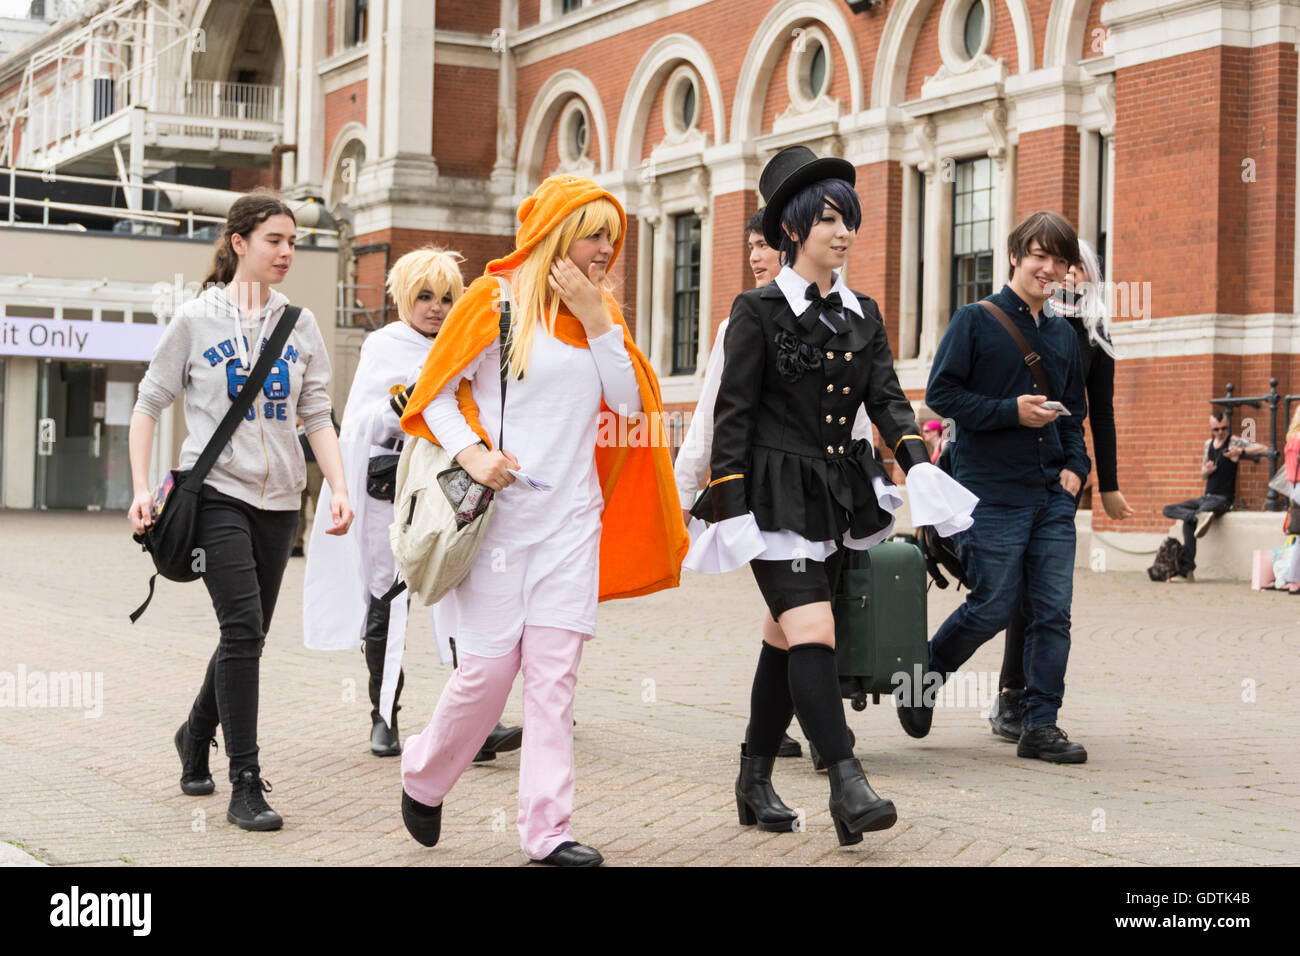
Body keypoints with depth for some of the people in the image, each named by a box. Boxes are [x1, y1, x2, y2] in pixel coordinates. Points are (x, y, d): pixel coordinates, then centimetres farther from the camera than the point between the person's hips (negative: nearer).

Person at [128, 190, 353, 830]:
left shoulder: (300, 324, 9)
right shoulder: (195, 320, 0)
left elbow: (317, 416, 9)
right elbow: (149, 405, 4)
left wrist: (339, 487, -4)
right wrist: (141, 488, -4)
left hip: (279, 498, 4)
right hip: (217, 491, -4)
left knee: (249, 635, 11)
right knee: (243, 627, -16)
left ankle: (196, 735, 38)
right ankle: (246, 788, -13)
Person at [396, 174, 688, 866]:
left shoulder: (600, 312, 13)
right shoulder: (497, 299, -1)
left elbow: (631, 405, 5)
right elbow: (434, 393, 1)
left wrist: (598, 321, -3)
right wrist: (472, 452, -15)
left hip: (572, 517, 4)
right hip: (499, 515, -4)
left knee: (555, 668, -3)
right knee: (489, 665, -3)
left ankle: (548, 828, -1)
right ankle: (423, 776, 24)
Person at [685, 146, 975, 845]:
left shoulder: (861, 315, 12)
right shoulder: (760, 311, -5)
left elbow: (886, 397, 6)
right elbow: (733, 414, -7)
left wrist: (916, 459, -12)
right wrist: (728, 504, -12)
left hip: (836, 496, 6)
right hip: (776, 493, -6)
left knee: (787, 641, 12)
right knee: (813, 633, -17)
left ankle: (755, 785, 21)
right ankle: (846, 787, -20)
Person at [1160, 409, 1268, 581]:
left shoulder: (1234, 442, -6)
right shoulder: (1208, 444, 13)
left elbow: (1264, 449, -18)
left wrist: (1240, 451, -31)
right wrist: (1207, 470, -6)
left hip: (1223, 498, -8)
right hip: (1206, 497, 8)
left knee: (1188, 522, -29)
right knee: (1169, 509, -8)